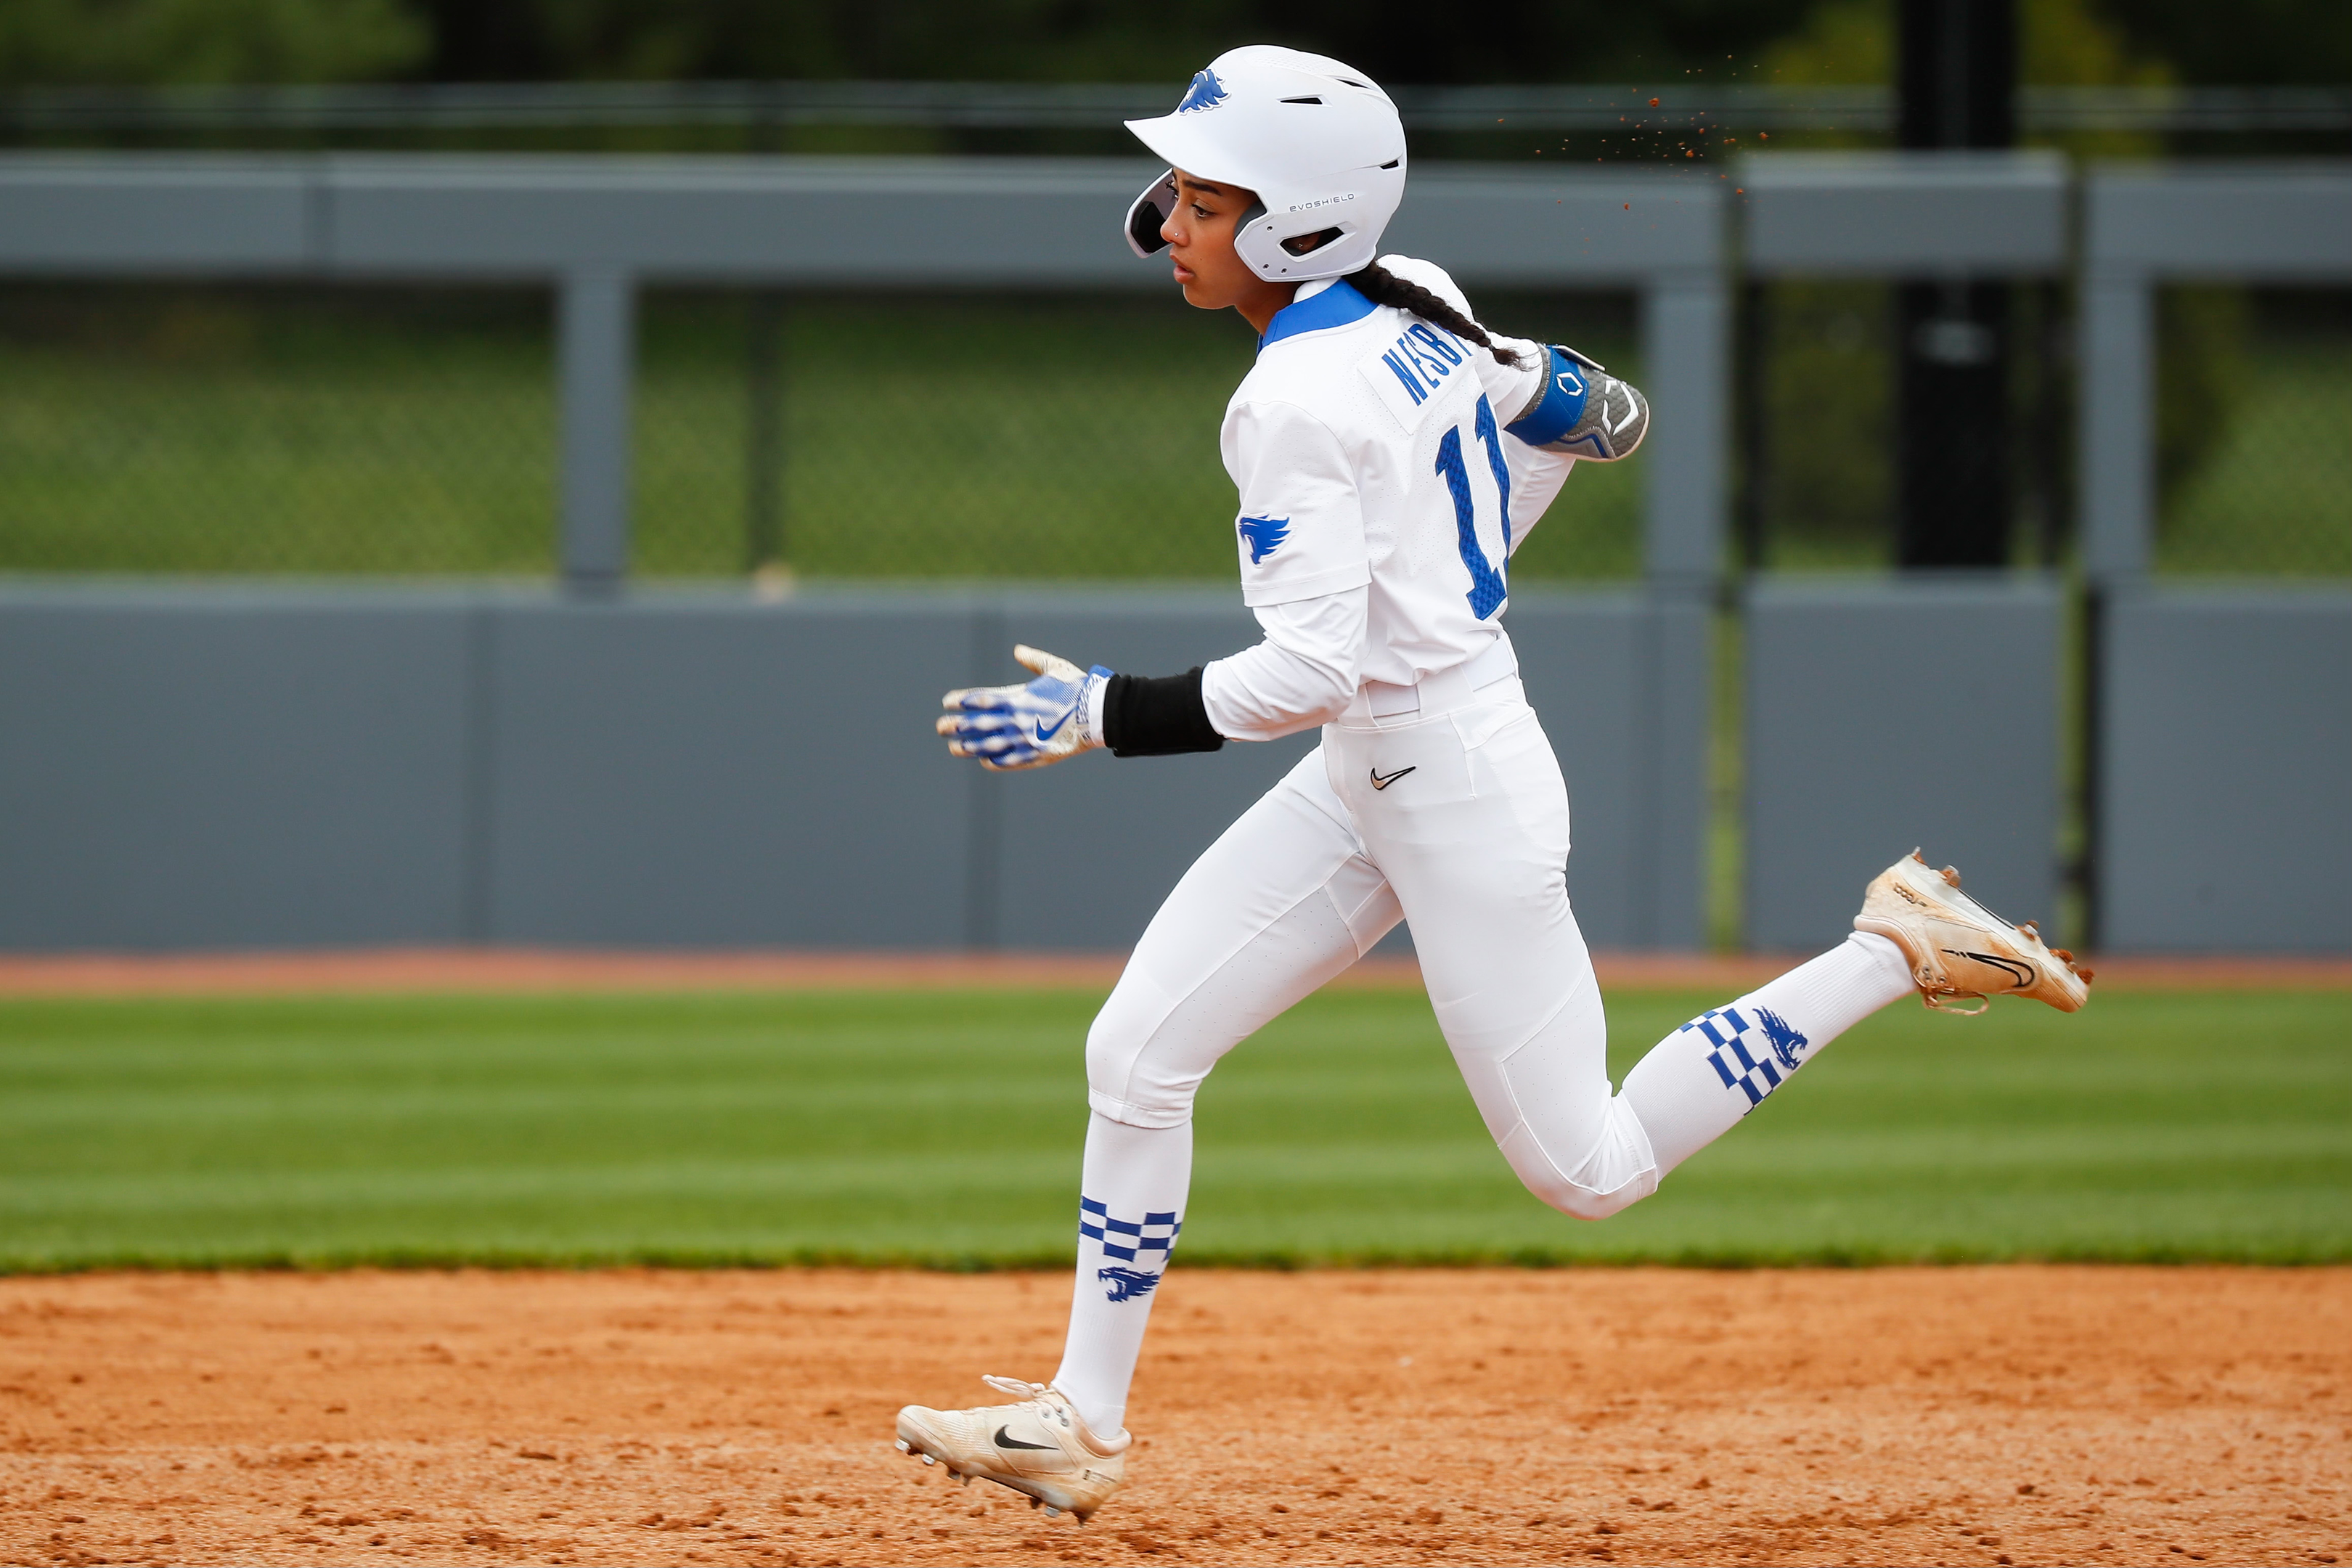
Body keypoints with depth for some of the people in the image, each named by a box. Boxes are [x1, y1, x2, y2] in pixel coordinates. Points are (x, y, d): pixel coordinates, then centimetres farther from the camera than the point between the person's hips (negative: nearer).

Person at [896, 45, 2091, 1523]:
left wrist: (1100, 716, -23)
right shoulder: (1418, 310, 3)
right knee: (1138, 1053, 4)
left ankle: (1897, 951, 7)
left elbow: (1310, 673, -28)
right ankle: (1083, 1425, 10)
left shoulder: (1298, 401, -23)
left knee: (1591, 1169, 2)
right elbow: (1596, 414, 18)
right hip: (1366, 783, 10)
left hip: (1460, 789, -10)